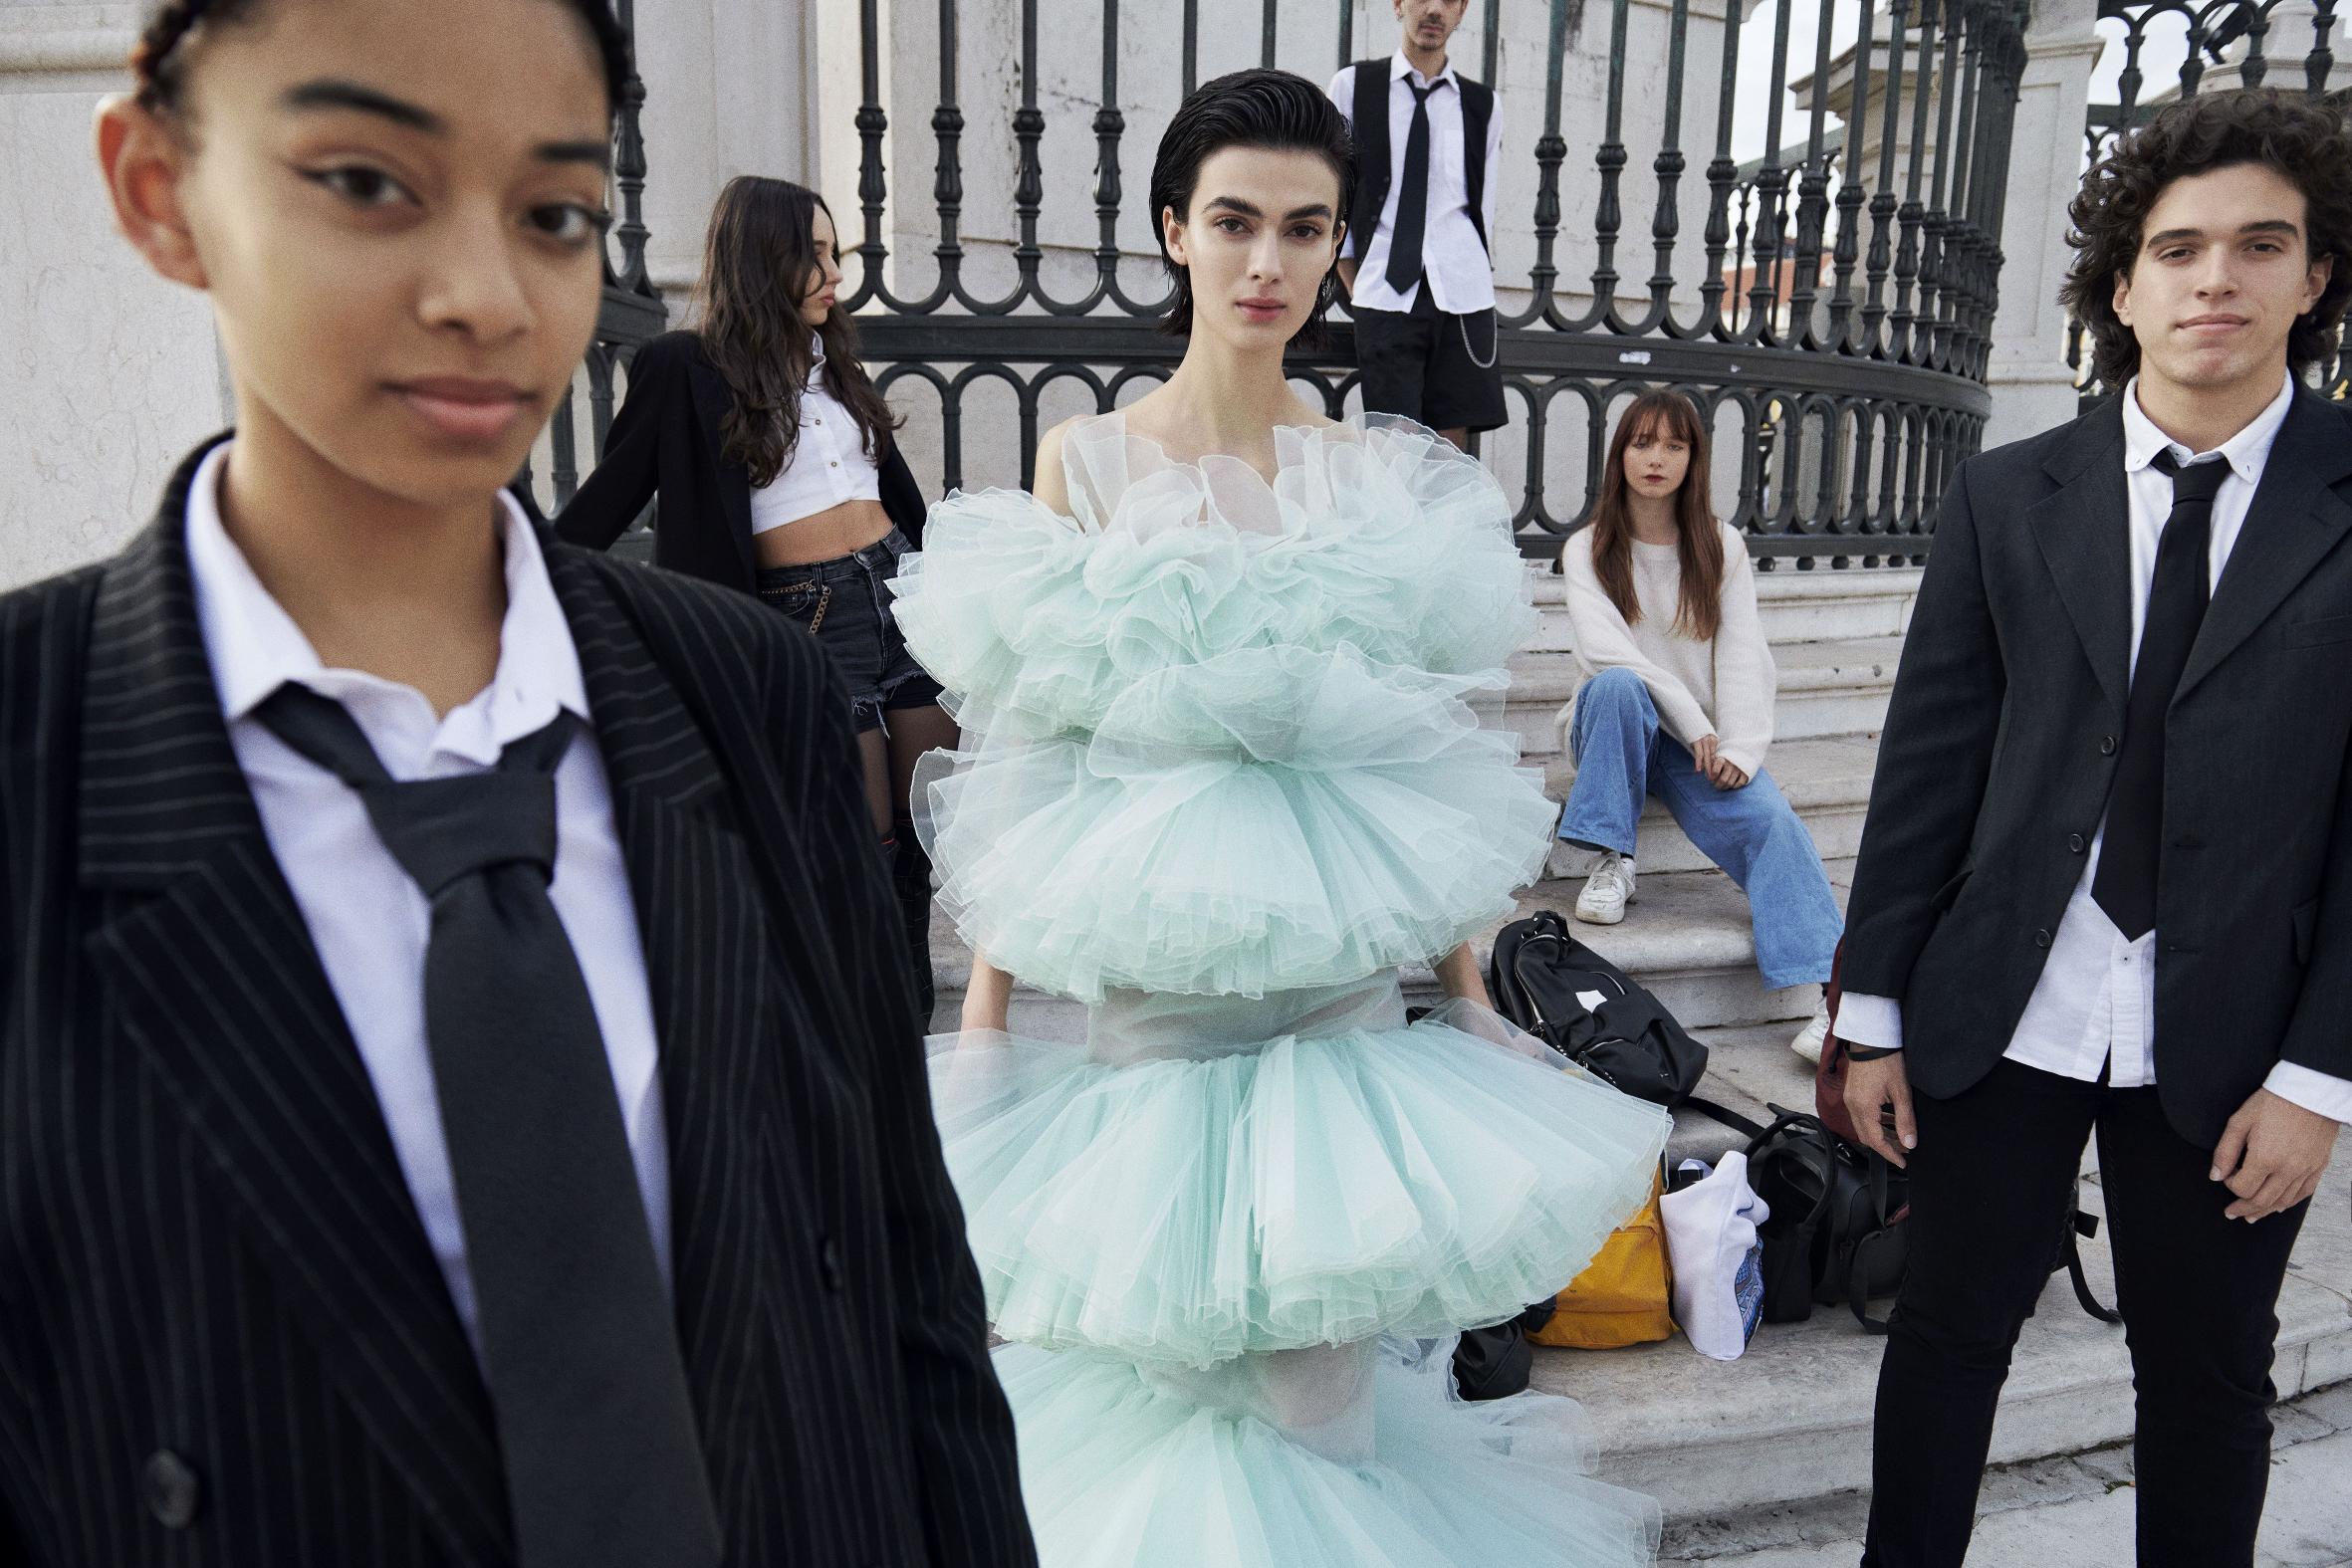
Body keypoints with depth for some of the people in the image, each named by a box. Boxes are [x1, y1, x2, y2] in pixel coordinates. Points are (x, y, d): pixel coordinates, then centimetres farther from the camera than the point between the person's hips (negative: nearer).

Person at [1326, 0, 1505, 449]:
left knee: (1452, 442, -1)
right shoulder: (1353, 86, 7)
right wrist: (1355, 284, 3)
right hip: (1386, 295, -2)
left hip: (1462, 295, 2)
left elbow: (1485, 206, 15)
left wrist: (1470, 280, 9)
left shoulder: (1482, 104, 12)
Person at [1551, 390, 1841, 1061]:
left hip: (1704, 741, 1)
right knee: (1618, 684, -36)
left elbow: (1741, 654, -1)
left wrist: (1738, 749, -18)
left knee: (1772, 821, -27)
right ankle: (1611, 864, -25)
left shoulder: (1723, 547, 10)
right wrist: (1692, 722, -22)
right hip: (1613, 729, -1)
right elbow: (1603, 647, -13)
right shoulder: (1587, 550, 4)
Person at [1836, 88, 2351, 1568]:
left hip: (2228, 1044, 0)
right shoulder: (2006, 497, 1)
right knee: (1949, 1332, 14)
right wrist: (1876, 1011, 0)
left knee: (2210, 1381, 15)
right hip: (1998, 1017, 1)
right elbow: (1929, 760, 0)